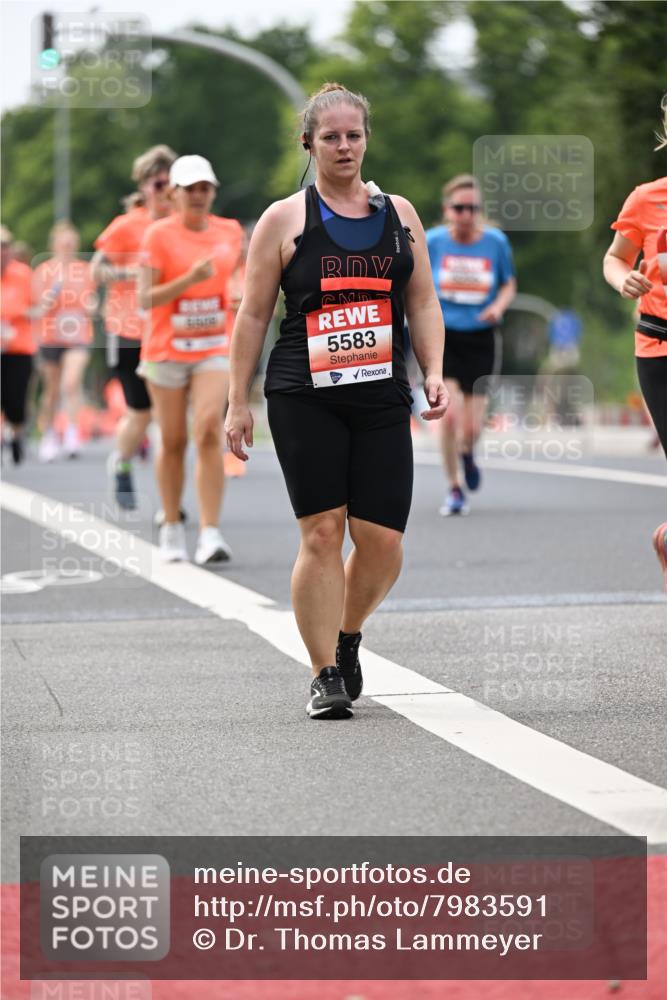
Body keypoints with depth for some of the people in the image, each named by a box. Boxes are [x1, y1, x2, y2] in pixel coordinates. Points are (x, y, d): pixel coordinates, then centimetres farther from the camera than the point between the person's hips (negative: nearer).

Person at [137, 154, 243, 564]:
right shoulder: (159, 235, -7)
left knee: (210, 431, -16)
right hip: (166, 350, -1)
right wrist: (191, 279, -24)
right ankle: (172, 529, 24)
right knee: (174, 442, 6)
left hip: (214, 349, 1)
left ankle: (211, 534, -19)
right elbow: (145, 298, -12)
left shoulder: (230, 231, 4)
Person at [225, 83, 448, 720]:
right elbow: (253, 315, 5)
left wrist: (434, 375, 2)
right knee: (322, 533, -8)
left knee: (382, 541, -3)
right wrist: (238, 403, 2)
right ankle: (324, 674, 1)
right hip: (303, 399, -3)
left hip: (382, 399, 3)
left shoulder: (399, 214, 13)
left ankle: (347, 636, 26)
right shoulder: (284, 220, 4)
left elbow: (423, 304, 16)